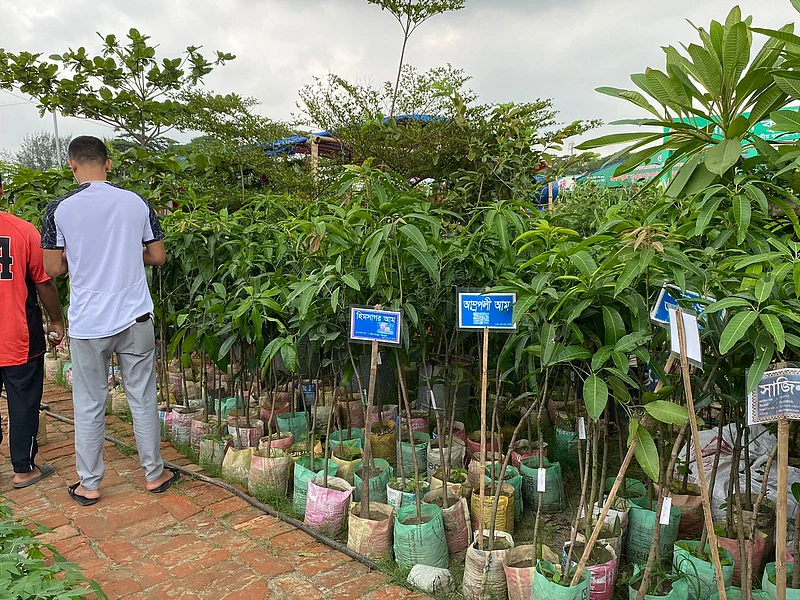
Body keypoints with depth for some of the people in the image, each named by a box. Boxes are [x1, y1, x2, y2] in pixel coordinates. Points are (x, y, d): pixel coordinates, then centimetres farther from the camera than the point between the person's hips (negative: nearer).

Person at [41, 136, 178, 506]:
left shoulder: (60, 209, -8)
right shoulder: (136, 203, -2)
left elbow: (53, 268, -4)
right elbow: (158, 256, 3)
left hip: (87, 323, -1)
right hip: (135, 318, 2)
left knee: (89, 406, 12)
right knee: (143, 399, 12)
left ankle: (88, 485, 25)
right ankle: (154, 474, 25)